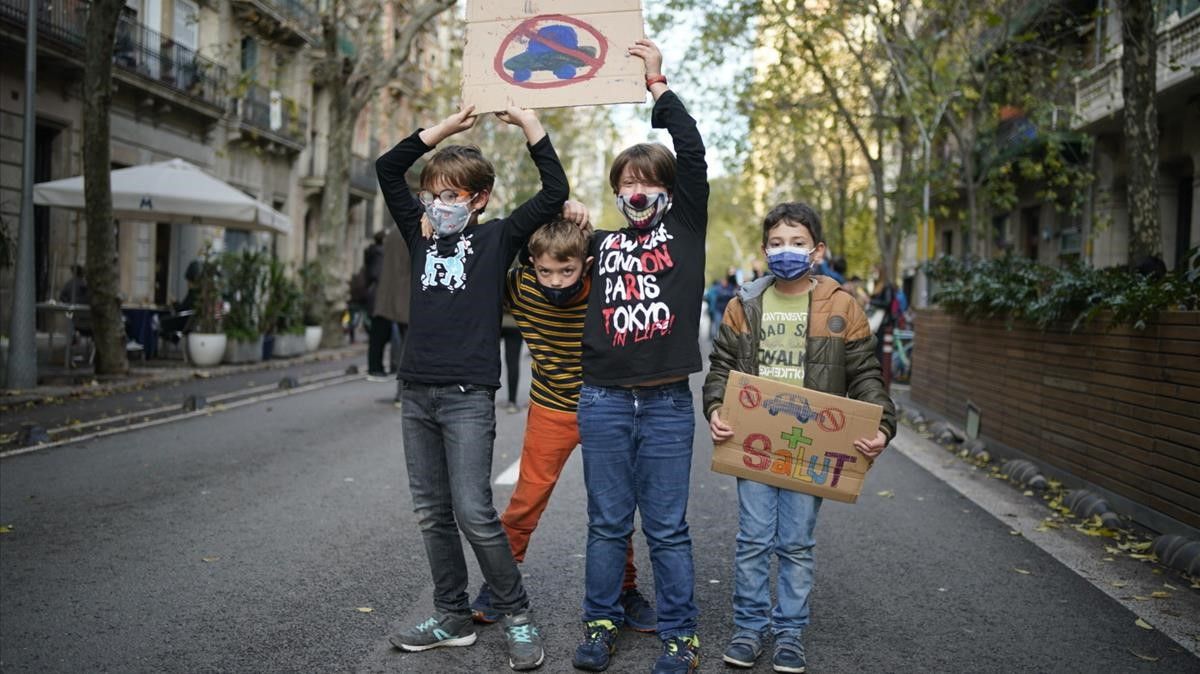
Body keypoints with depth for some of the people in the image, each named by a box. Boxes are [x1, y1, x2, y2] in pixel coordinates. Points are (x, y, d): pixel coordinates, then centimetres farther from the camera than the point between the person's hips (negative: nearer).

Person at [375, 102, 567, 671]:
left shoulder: (498, 238, 2)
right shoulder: (422, 235, 14)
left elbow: (554, 191, -6)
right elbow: (387, 169, 15)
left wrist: (527, 122, -3)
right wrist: (446, 127, 12)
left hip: (469, 395, -6)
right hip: (417, 394, 6)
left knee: (473, 513, -10)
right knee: (432, 515, 10)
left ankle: (516, 617, 7)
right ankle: (453, 618, 23)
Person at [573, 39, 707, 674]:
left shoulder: (686, 228, 5)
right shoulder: (602, 243, 12)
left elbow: (692, 154, -3)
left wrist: (658, 85, -4)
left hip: (666, 403, -2)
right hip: (603, 400, 2)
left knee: (667, 527, 5)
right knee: (607, 523, 10)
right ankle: (600, 623, 23)